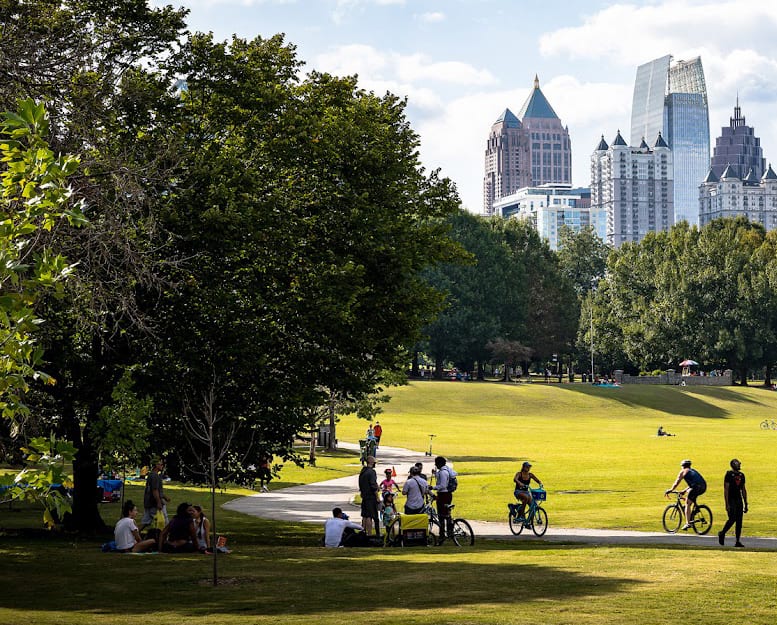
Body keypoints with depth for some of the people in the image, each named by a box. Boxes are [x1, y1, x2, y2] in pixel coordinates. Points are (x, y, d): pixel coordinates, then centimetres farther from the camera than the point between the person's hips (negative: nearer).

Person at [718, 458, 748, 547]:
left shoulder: (741, 475, 14)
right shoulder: (729, 475, -7)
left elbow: (743, 490, 18)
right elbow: (726, 489, -11)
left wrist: (745, 503, 14)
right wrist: (727, 504, -17)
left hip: (739, 500, 6)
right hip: (731, 500, -6)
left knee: (739, 521, 1)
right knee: (732, 519, -14)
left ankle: (738, 541, 3)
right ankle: (722, 533, 10)